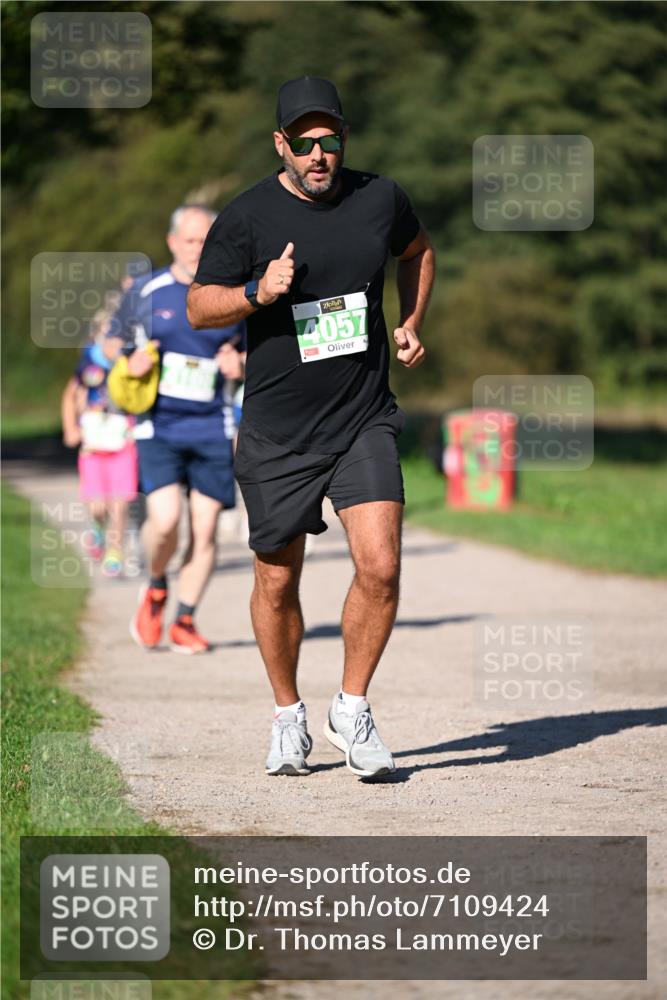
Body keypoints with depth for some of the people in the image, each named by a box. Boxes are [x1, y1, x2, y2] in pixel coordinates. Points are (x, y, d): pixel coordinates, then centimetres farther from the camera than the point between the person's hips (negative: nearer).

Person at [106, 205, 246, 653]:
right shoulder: (145, 292, 3)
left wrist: (240, 364, -7)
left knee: (205, 528, -2)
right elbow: (114, 341, 15)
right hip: (158, 426, -2)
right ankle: (155, 587, 13)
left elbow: (252, 351, 16)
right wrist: (129, 361, -7)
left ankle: (185, 621, 13)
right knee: (165, 519, -18)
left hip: (211, 428, 2)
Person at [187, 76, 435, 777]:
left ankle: (350, 711, 4)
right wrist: (258, 292, -18)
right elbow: (198, 306, 0)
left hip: (364, 422, 1)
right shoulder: (245, 217, -6)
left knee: (380, 567, -13)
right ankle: (288, 717, 26)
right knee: (277, 583, 5)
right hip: (276, 434, -1)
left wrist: (411, 323, 14)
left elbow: (417, 250, 26)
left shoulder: (379, 199, 3)